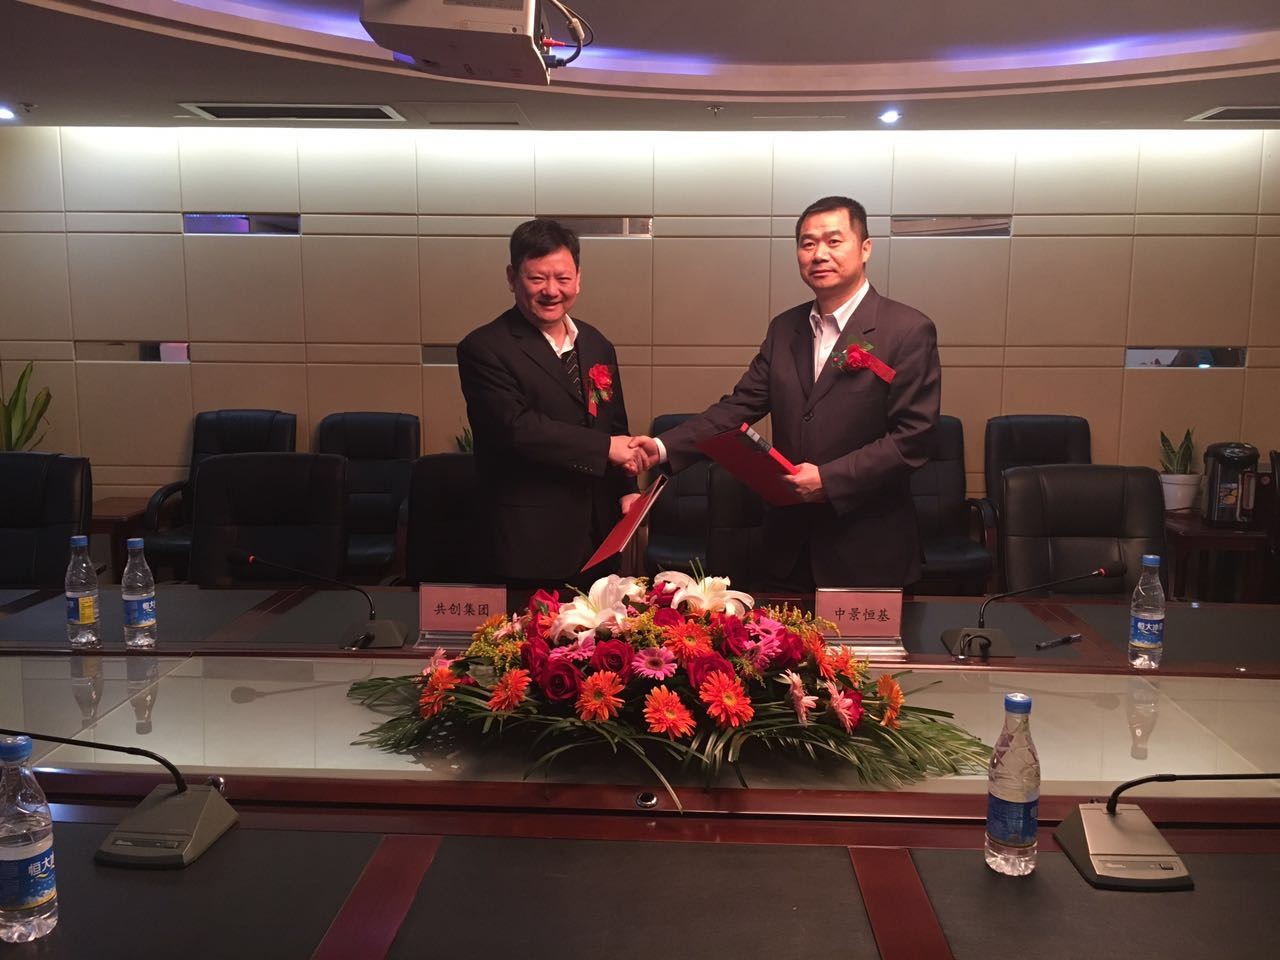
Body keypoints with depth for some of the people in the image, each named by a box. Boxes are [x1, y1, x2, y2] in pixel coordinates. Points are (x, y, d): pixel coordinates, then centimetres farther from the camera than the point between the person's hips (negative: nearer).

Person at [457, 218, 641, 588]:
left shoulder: (597, 346, 11)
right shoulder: (484, 349, -10)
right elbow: (517, 428, -21)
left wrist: (627, 489, 1)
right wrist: (605, 448, -18)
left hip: (598, 537, 6)